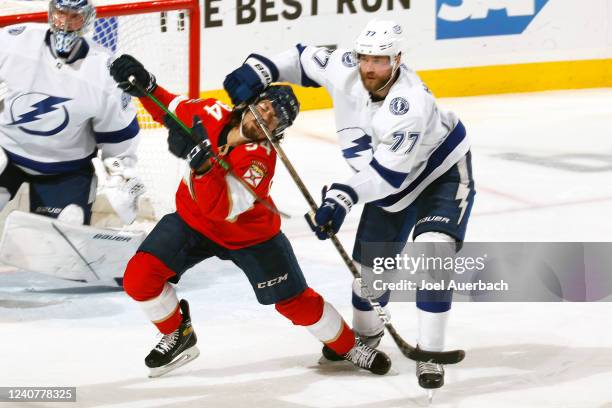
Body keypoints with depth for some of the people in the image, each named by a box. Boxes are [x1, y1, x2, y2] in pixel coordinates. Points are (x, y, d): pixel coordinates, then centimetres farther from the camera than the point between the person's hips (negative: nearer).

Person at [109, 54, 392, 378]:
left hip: (251, 235, -3)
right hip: (193, 220, 4)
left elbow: (222, 209, -41)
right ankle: (178, 335, 12)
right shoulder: (212, 115, -18)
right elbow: (169, 108, 3)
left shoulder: (260, 159, -31)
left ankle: (348, 346, 26)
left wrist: (203, 163, -53)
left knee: (295, 301, 1)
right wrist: (144, 84, -14)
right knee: (139, 278, -14)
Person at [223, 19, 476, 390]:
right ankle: (365, 331, 37)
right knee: (369, 260, 8)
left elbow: (388, 173, -38)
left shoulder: (410, 104, -37)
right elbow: (304, 60, 1)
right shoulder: (343, 68, -19)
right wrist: (259, 71, -12)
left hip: (444, 172, -6)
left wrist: (344, 197, -48)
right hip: (393, 183, 7)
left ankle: (429, 354, -16)